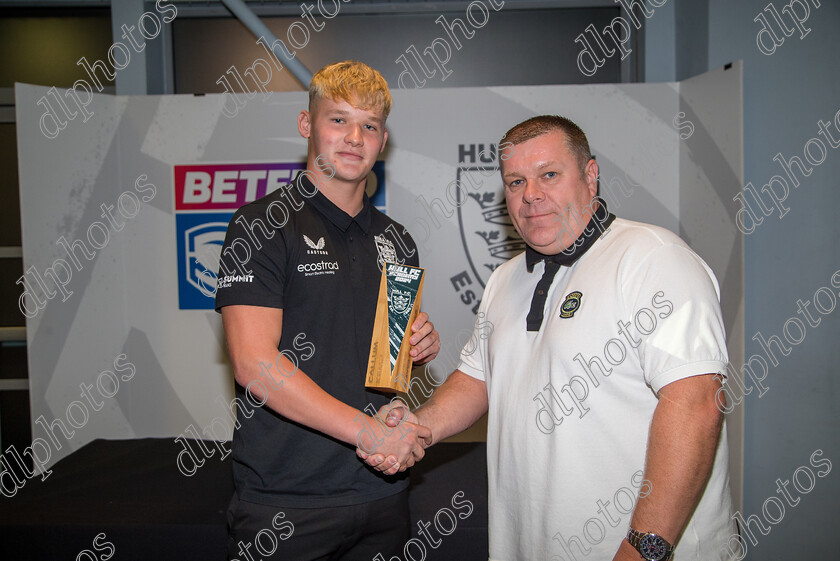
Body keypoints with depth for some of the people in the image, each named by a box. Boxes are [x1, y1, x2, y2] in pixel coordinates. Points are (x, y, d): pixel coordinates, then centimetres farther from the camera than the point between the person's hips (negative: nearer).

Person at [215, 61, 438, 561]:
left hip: (383, 490, 6)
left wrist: (421, 347, -1)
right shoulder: (263, 225, -8)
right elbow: (255, 364, -18)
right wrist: (369, 432, -21)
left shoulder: (395, 239, 11)